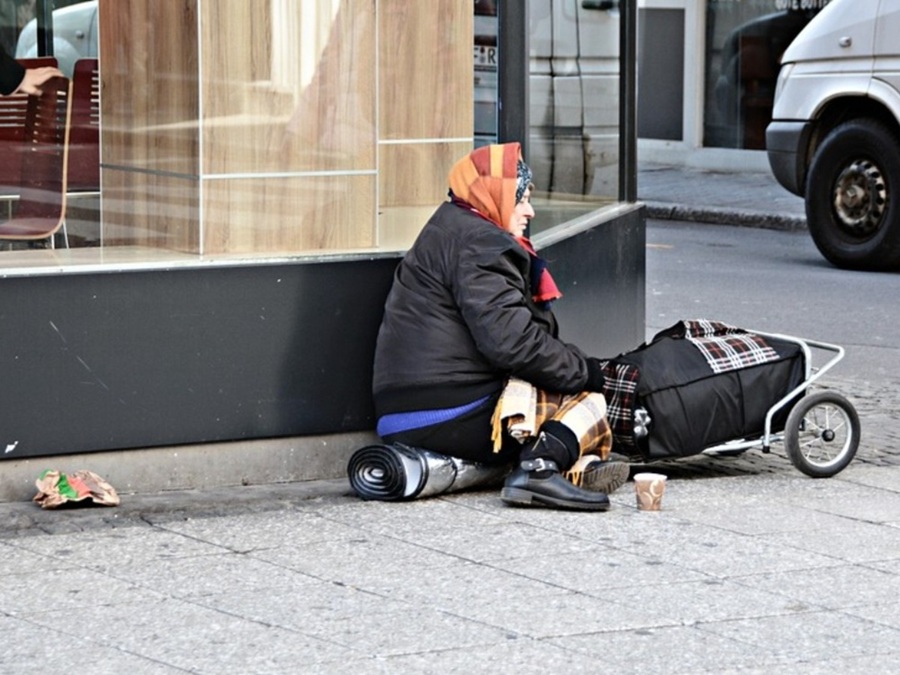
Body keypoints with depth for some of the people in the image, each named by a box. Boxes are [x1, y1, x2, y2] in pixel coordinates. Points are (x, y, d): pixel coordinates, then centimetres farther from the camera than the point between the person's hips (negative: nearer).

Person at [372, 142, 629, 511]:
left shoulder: (448, 232, 25)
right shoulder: (477, 244, -10)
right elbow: (508, 339, -21)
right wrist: (581, 369, -9)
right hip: (453, 419, -10)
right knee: (585, 397, -4)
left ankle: (580, 464, -7)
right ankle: (539, 467, -30)